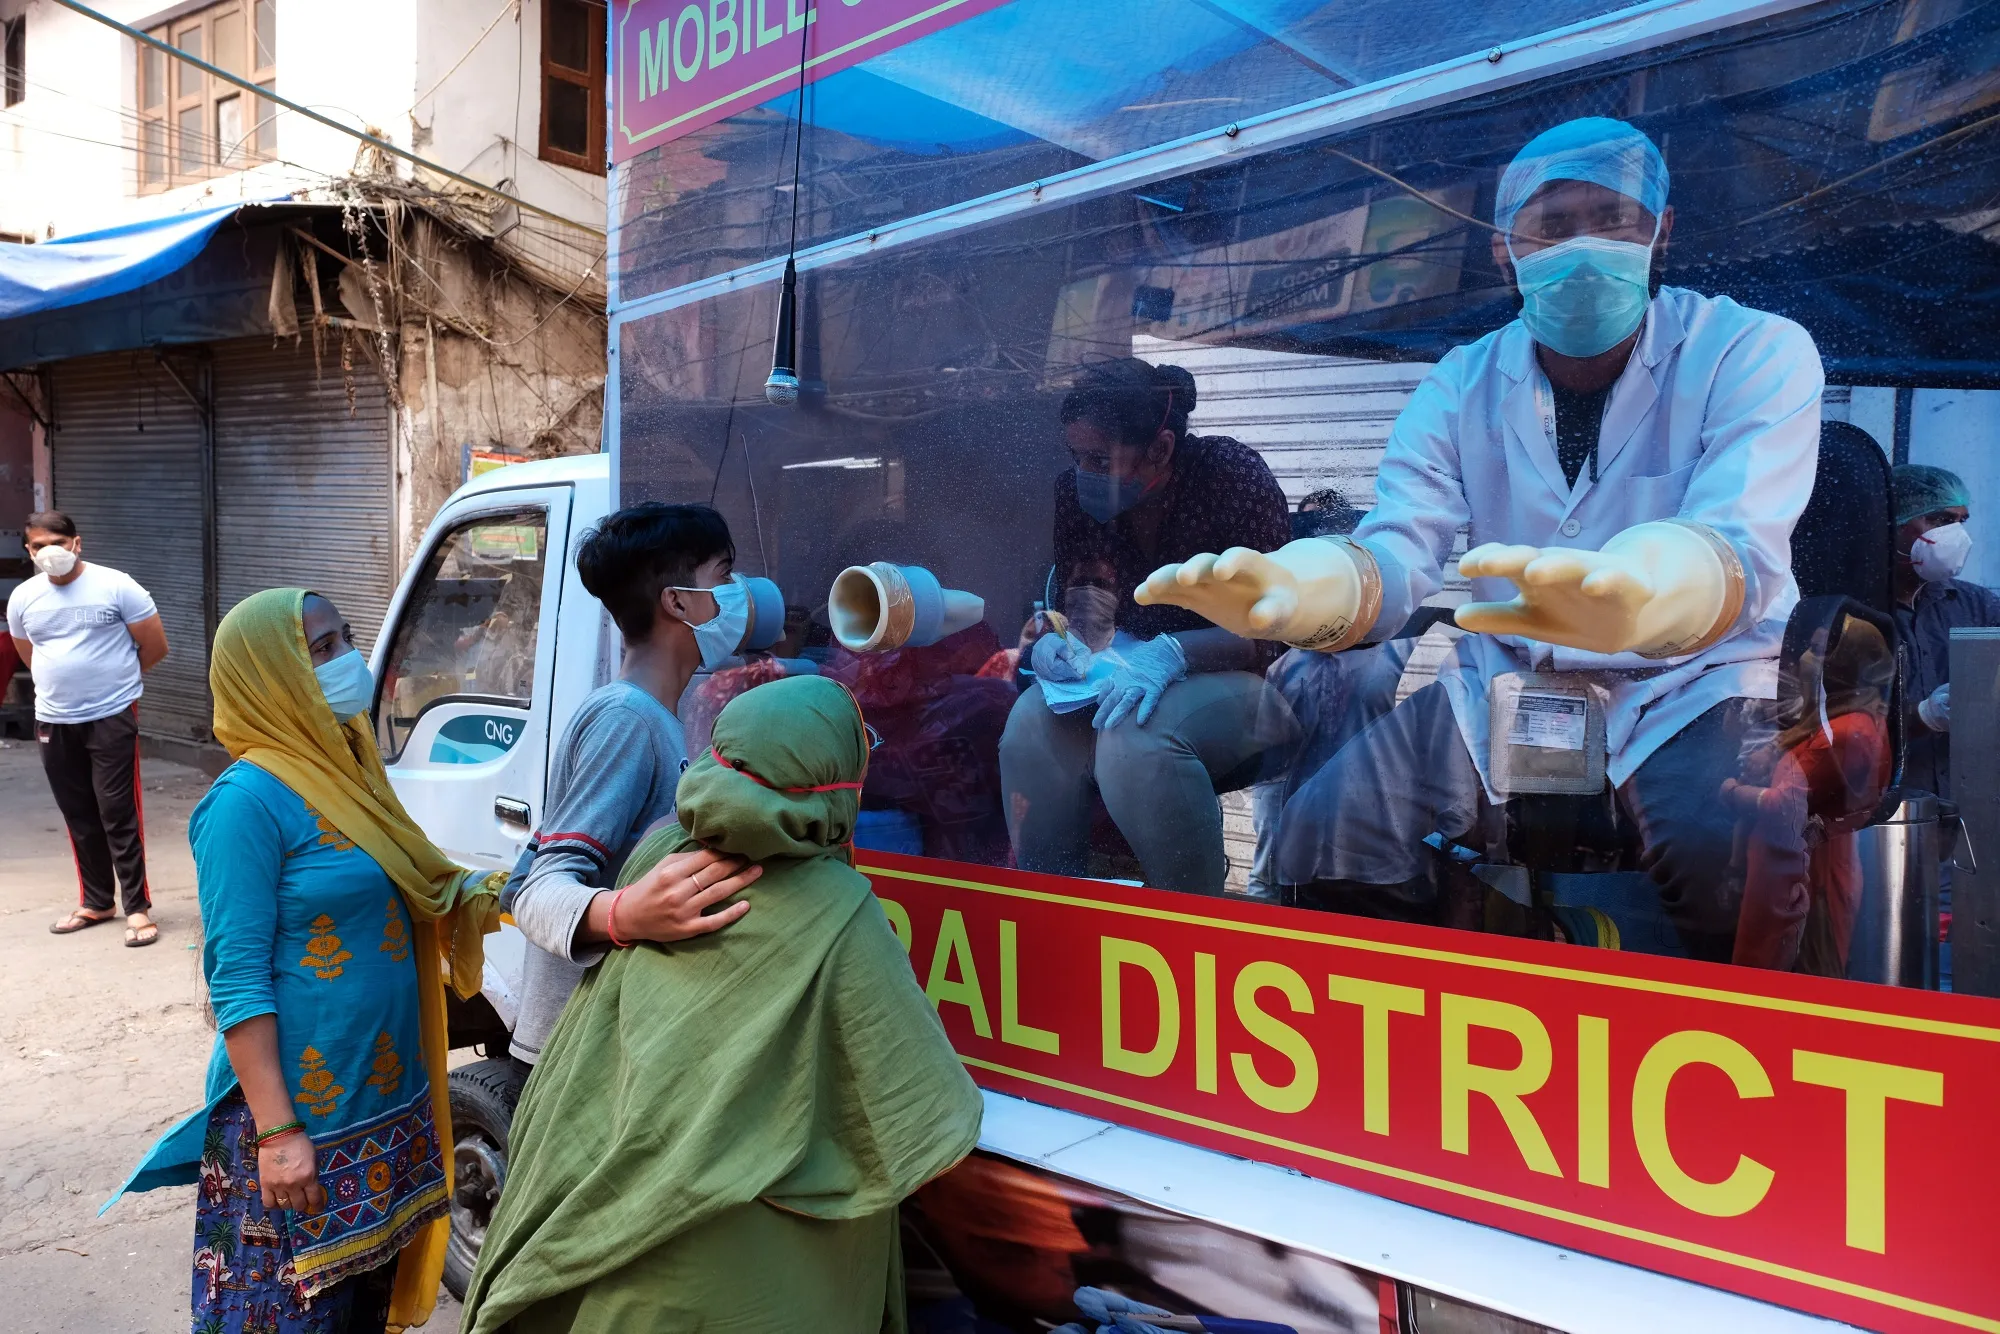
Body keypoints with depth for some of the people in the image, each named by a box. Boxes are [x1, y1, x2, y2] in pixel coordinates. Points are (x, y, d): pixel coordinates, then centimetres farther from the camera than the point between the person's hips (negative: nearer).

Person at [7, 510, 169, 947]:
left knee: (119, 815, -5)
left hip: (112, 718, -5)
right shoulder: (22, 598, 5)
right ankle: (96, 902, 25)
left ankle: (137, 907, 2)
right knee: (79, 817, 12)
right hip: (54, 722, 5)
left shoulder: (117, 586, -9)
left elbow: (155, 647, -4)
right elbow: (30, 656, 22)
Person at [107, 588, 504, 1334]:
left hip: (384, 1099, 7)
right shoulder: (250, 799, -18)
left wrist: (479, 900, -1)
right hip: (303, 1113, -7)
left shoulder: (345, 769, 6)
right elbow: (236, 980, -19)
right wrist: (276, 1130, -21)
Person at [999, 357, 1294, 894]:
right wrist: (1058, 640, -15)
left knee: (1135, 736, -35)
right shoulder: (1075, 493, -3)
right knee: (1033, 722, -25)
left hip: (1240, 681, -5)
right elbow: (1077, 604, 9)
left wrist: (1173, 653, -35)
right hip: (1130, 670, 5)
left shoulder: (1229, 473, -18)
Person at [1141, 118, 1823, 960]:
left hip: (1697, 680, -3)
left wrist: (1630, 594, -53)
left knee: (1732, 859, -35)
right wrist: (1311, 583, -38)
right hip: (1508, 684, 3)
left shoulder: (1755, 353, -8)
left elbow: (1738, 548, -26)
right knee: (1327, 835, -17)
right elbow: (1401, 547, -11)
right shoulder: (1462, 385, 3)